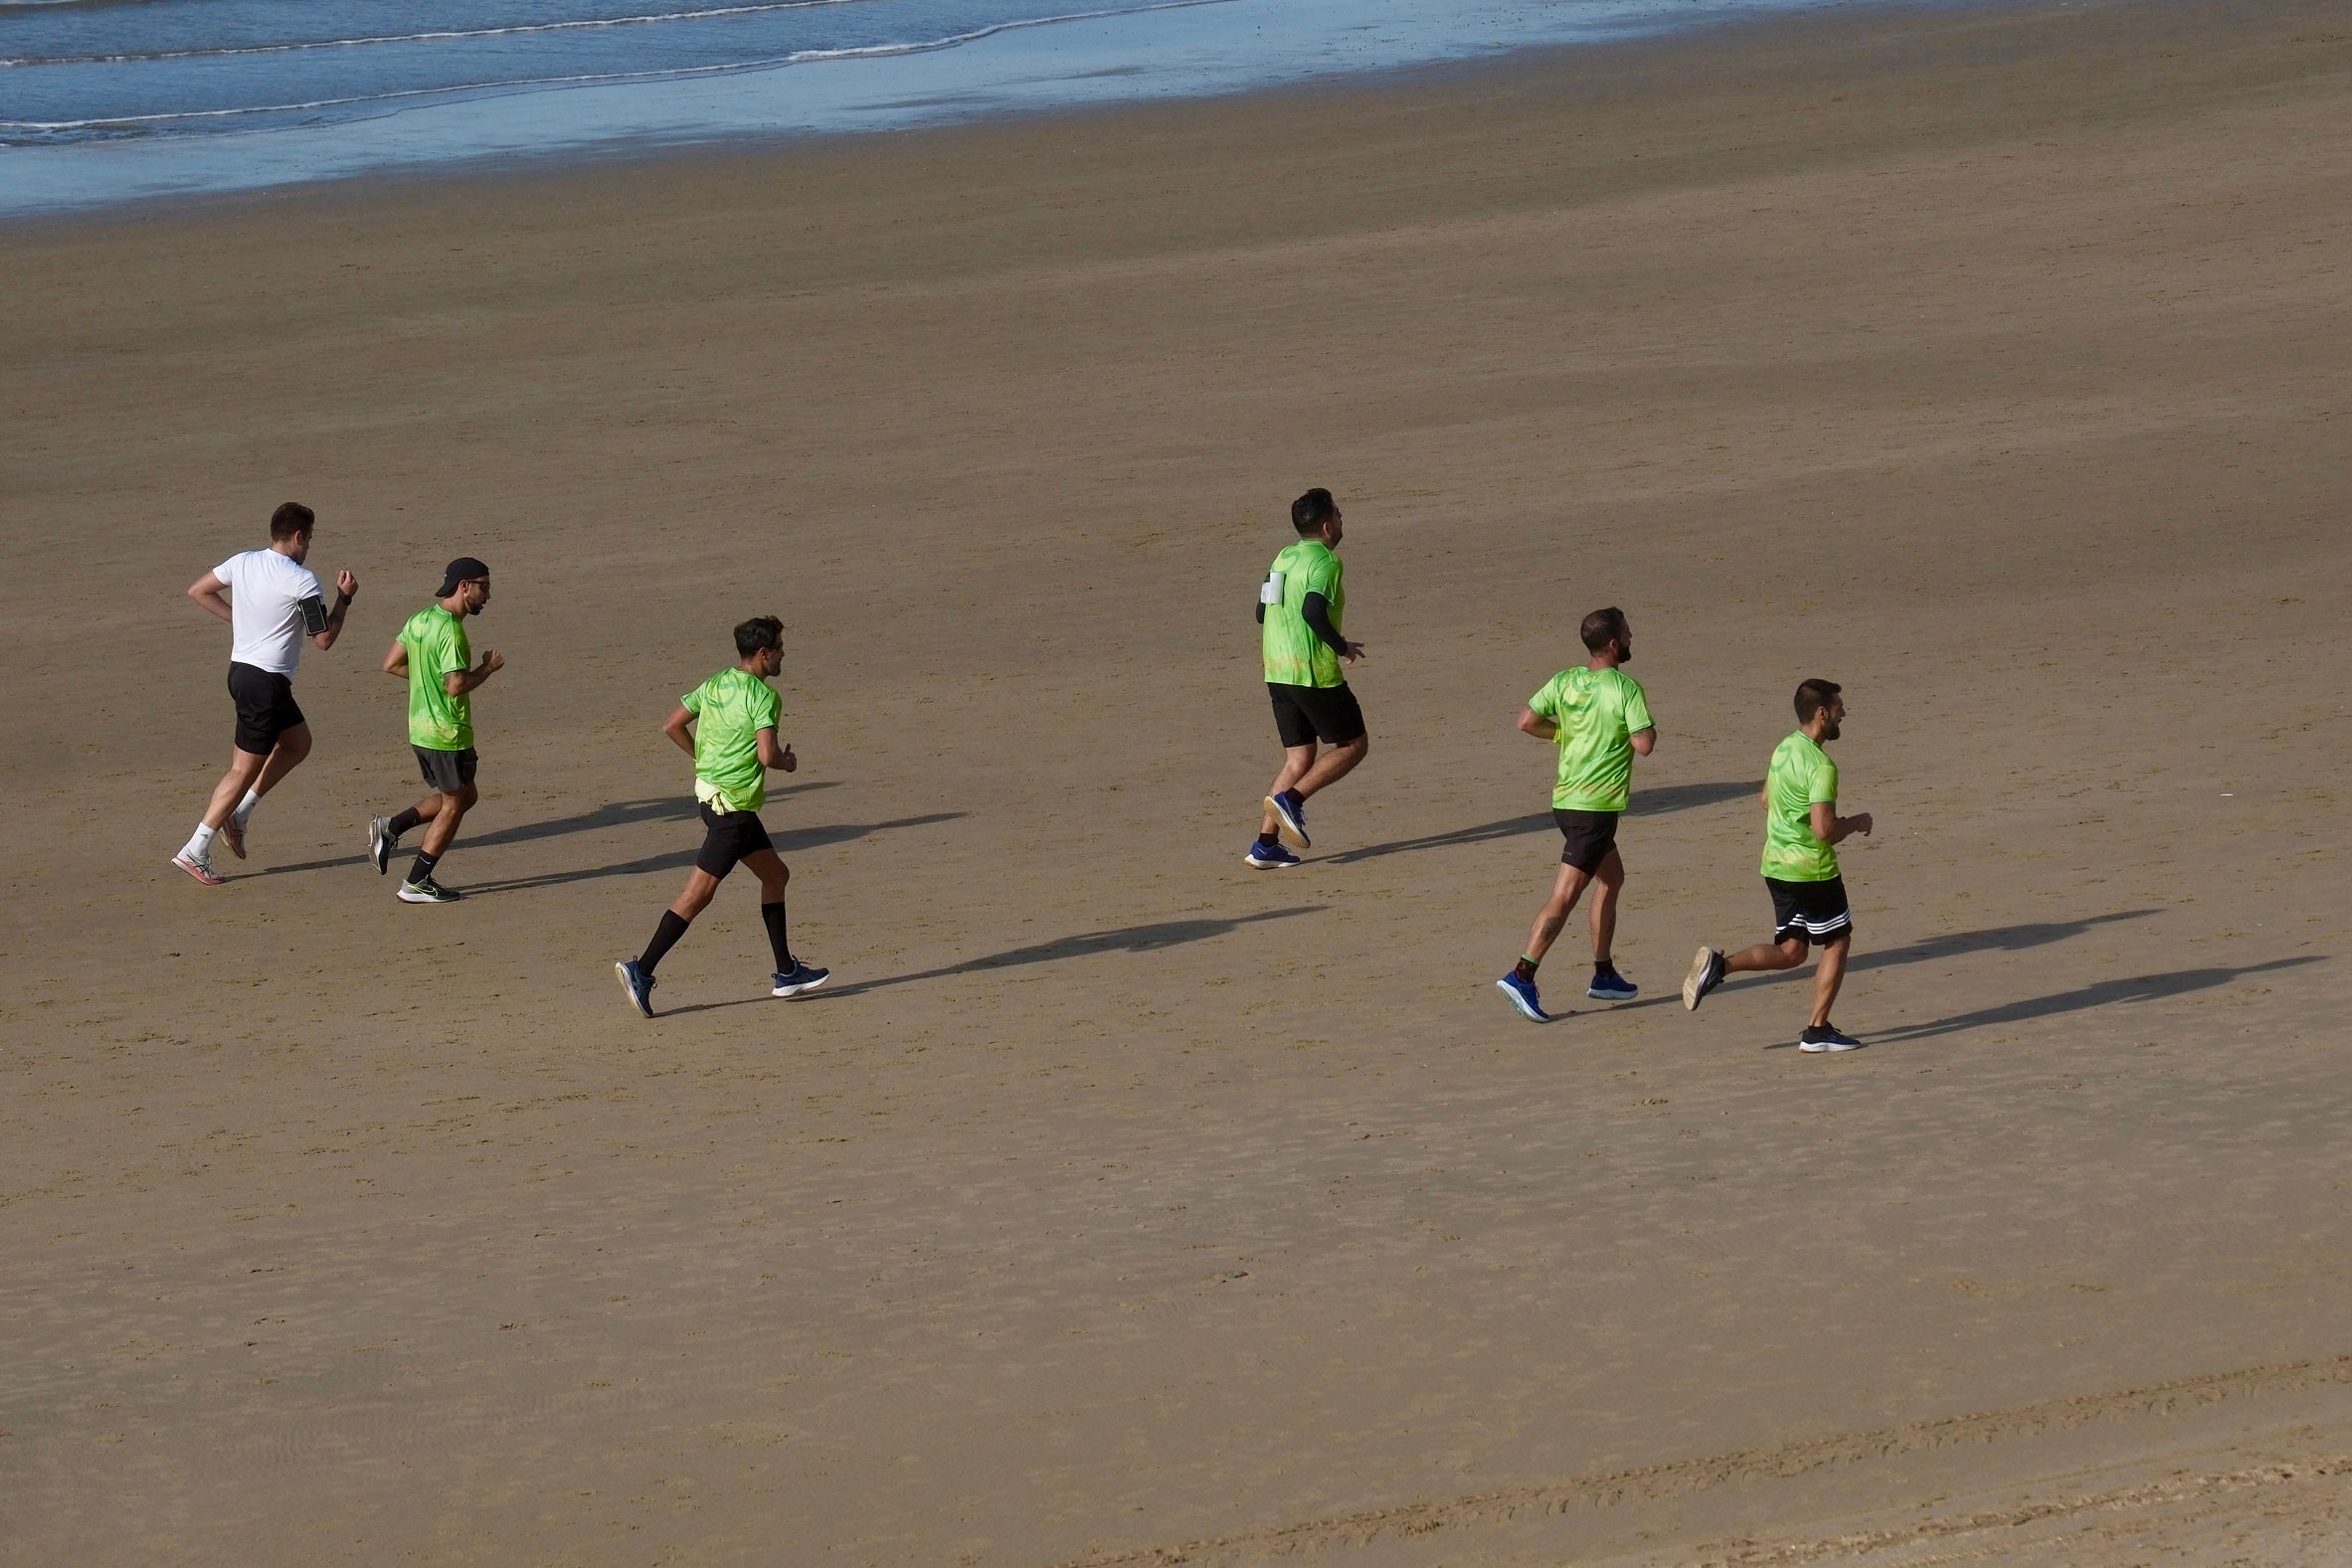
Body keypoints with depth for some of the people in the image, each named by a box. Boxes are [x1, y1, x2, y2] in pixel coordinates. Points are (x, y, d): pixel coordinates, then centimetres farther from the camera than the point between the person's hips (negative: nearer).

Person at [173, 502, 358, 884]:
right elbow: (324, 639, -11)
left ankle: (238, 814, 17)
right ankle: (195, 850, -2)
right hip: (267, 682, -9)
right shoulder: (302, 580, -16)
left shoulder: (242, 563, 4)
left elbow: (197, 590, 13)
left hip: (240, 669, 9)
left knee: (298, 742, 23)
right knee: (245, 769, -1)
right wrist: (344, 599, 1)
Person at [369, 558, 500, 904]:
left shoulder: (420, 620, 7)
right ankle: (416, 884, 8)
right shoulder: (450, 631, -21)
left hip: (420, 729, 9)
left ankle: (390, 828, 12)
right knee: (453, 805, 5)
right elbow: (457, 686, -26)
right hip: (448, 733, -9)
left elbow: (391, 664, 13)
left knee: (464, 795, 21)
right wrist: (487, 668, -10)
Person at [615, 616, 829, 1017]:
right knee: (698, 894, -7)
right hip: (733, 805, -10)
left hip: (711, 789, 10)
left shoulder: (715, 684, 8)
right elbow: (766, 754, -24)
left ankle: (786, 973, 22)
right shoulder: (762, 696, -15)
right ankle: (641, 971, -8)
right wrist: (788, 762, -3)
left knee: (775, 875, 18)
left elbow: (671, 726, 11)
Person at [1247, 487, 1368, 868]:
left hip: (1277, 672, 8)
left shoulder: (1284, 557, 14)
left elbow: (1263, 612, 18)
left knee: (1299, 758, 11)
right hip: (1314, 672, -8)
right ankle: (1290, 798, -10)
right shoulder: (1325, 561, -12)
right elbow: (1313, 611, -26)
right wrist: (1342, 647, -12)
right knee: (1354, 745, 5)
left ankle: (1266, 844, 3)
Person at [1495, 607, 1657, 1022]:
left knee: (1612, 876, 23)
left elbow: (1526, 721, 1)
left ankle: (1604, 975, 27)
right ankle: (1522, 976, -17)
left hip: (1565, 799, 8)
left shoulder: (1565, 681, 4)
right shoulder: (1625, 688, -14)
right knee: (1565, 895, -9)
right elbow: (1644, 744, -18)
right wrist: (1647, 722, 3)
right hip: (1597, 806, -8)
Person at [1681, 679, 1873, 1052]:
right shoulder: (1820, 765, -21)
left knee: (1790, 951, 14)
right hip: (1813, 870, -8)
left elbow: (1768, 801, 22)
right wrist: (1856, 823, -6)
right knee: (1837, 942, 9)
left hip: (1777, 864, 8)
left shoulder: (1784, 748, 7)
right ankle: (1817, 1030, 10)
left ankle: (1719, 965, -6)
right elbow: (1824, 830, -27)